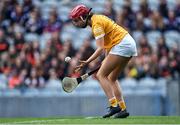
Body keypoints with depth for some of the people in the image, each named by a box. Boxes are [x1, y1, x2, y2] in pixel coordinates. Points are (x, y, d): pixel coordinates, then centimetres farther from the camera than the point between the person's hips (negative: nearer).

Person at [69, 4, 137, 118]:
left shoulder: (96, 24, -15)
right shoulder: (97, 18, 13)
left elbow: (100, 49, -22)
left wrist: (87, 62, -28)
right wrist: (107, 59, 13)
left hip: (122, 45, -10)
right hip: (129, 44, 10)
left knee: (101, 75, -9)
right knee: (112, 78, 13)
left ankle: (114, 105, -18)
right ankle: (123, 108, 8)